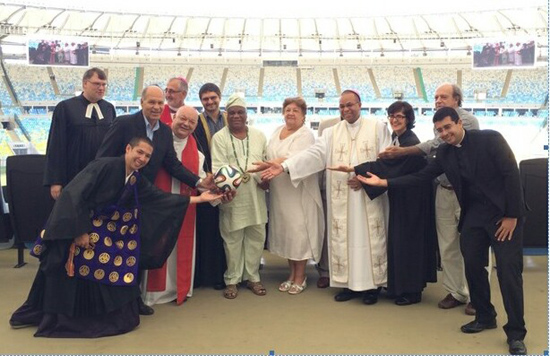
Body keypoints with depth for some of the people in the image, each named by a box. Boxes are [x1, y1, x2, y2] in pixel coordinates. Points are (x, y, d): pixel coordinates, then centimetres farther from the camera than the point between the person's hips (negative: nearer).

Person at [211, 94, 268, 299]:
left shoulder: (258, 136, 11)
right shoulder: (220, 137, 0)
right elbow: (218, 167, -7)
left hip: (256, 197, 3)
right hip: (232, 198, -3)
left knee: (256, 237, 9)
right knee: (232, 240, 4)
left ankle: (252, 277, 25)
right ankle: (232, 280, 19)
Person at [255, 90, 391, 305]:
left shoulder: (378, 127, 4)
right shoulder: (331, 133, 10)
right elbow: (314, 154, -3)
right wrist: (284, 166, -16)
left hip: (369, 197, -3)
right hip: (341, 199, 3)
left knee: (369, 238, 1)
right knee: (343, 240, 5)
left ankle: (372, 285, 14)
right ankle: (349, 284, 16)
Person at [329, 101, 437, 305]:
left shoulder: (411, 142, -18)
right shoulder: (395, 138, 9)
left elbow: (387, 165, -24)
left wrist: (353, 170, -24)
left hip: (411, 199, -9)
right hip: (399, 198, 9)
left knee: (408, 241, -2)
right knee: (398, 241, 13)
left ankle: (412, 290, 10)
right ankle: (400, 286, 24)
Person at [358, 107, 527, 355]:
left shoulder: (490, 139, -10)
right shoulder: (444, 153, 5)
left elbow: (511, 174, -12)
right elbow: (420, 177, 5)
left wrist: (511, 215, -15)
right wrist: (382, 182, -2)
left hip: (504, 214, -5)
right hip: (474, 215, 6)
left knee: (508, 270, -6)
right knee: (473, 267, 8)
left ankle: (516, 333, 6)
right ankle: (485, 317, 28)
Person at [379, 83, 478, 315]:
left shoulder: (467, 120, -8)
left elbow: (438, 144, -17)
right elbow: (435, 152, 8)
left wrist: (400, 152, -15)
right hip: (444, 190, 6)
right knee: (447, 246, 8)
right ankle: (455, 292, 19)